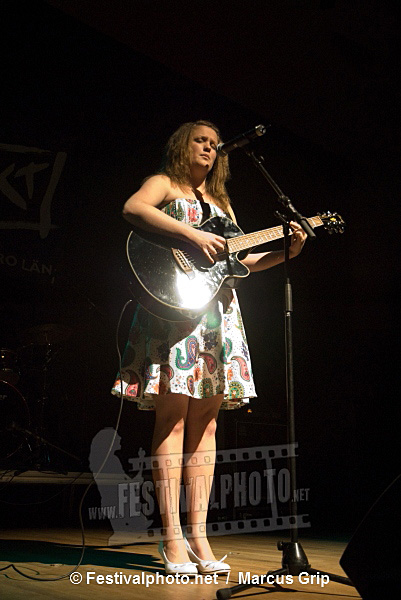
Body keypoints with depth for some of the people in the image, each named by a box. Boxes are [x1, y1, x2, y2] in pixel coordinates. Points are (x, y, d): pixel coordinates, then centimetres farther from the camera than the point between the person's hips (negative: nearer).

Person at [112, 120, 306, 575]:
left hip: (217, 313, 6)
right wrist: (193, 235, -21)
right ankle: (172, 538, -10)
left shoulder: (220, 202, 28)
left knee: (205, 420, 0)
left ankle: (198, 537, 1)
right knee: (173, 416, -11)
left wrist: (286, 251, 11)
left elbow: (241, 260, 24)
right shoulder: (164, 184, 9)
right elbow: (132, 209, -14)